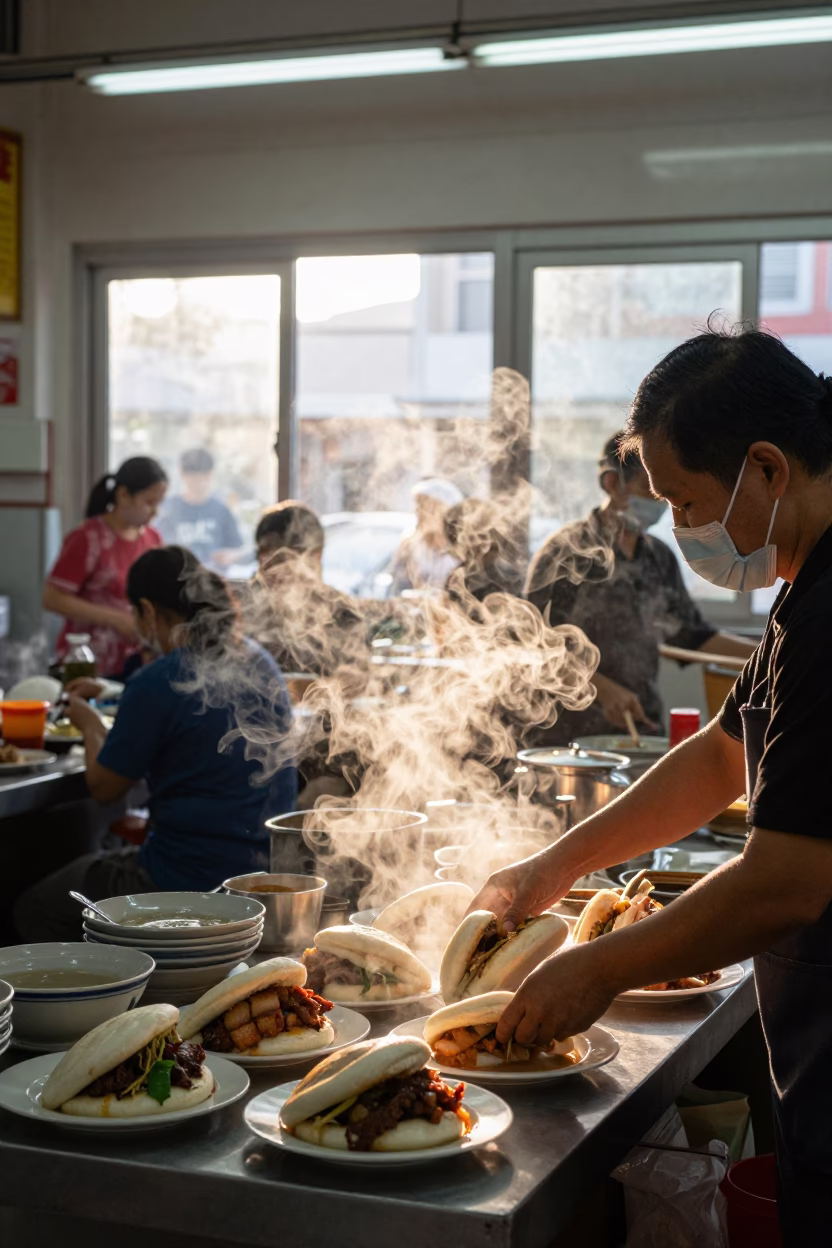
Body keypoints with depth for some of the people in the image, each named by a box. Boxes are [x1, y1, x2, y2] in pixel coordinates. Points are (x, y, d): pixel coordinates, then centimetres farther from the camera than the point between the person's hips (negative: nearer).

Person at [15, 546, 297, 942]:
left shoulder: (156, 684, -18)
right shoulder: (261, 663, 4)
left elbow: (104, 787, -7)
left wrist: (89, 724, 13)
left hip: (189, 884, -8)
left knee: (34, 910, 13)